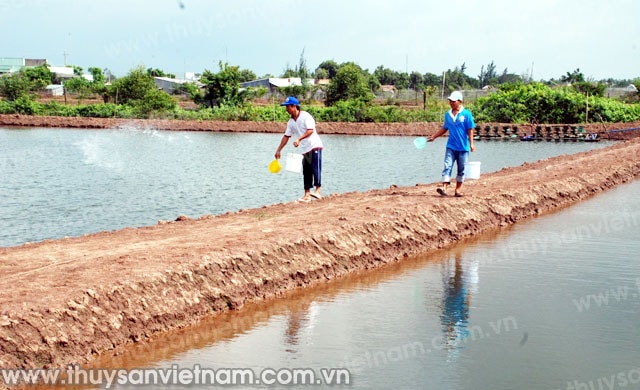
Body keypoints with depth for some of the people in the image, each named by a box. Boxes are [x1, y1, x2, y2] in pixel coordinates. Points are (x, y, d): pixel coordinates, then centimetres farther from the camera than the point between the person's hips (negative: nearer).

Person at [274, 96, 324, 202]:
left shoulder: (305, 116, -11)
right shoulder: (291, 122, 11)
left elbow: (310, 130, -22)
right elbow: (286, 136, 15)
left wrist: (299, 139, -31)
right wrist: (278, 150, 13)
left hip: (314, 147, -8)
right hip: (305, 150, 8)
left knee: (316, 169, -11)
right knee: (306, 173, 6)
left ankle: (317, 191, -10)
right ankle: (307, 195, 7)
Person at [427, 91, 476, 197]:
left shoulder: (466, 114, -5)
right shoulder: (448, 114, 7)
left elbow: (470, 130, -5)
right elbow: (444, 128, 18)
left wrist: (471, 144, -9)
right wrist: (433, 136, 15)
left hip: (463, 147, -3)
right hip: (451, 146, 3)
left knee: (461, 169, 7)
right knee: (447, 166, -9)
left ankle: (458, 189, 16)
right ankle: (444, 188, -17)